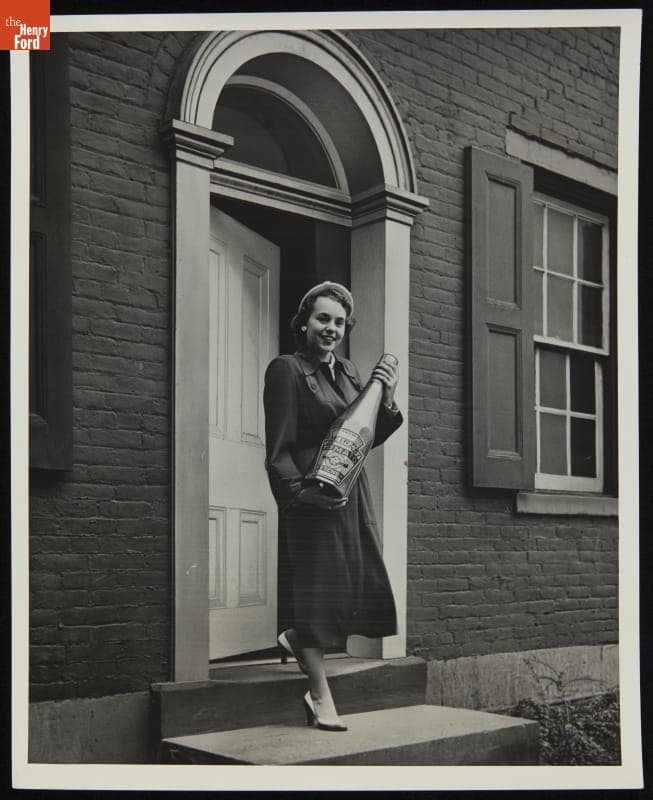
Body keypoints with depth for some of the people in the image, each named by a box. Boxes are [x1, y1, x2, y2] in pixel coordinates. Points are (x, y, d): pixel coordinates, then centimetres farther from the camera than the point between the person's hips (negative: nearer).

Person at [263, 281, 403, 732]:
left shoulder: (349, 372, 17)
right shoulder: (286, 370, -5)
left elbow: (369, 438, 16)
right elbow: (278, 450, -10)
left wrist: (386, 402, 0)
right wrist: (299, 491, -25)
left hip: (352, 492, 7)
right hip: (312, 497, -7)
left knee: (362, 583, 7)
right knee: (319, 587, -2)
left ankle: (299, 638, 35)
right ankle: (321, 696, 11)